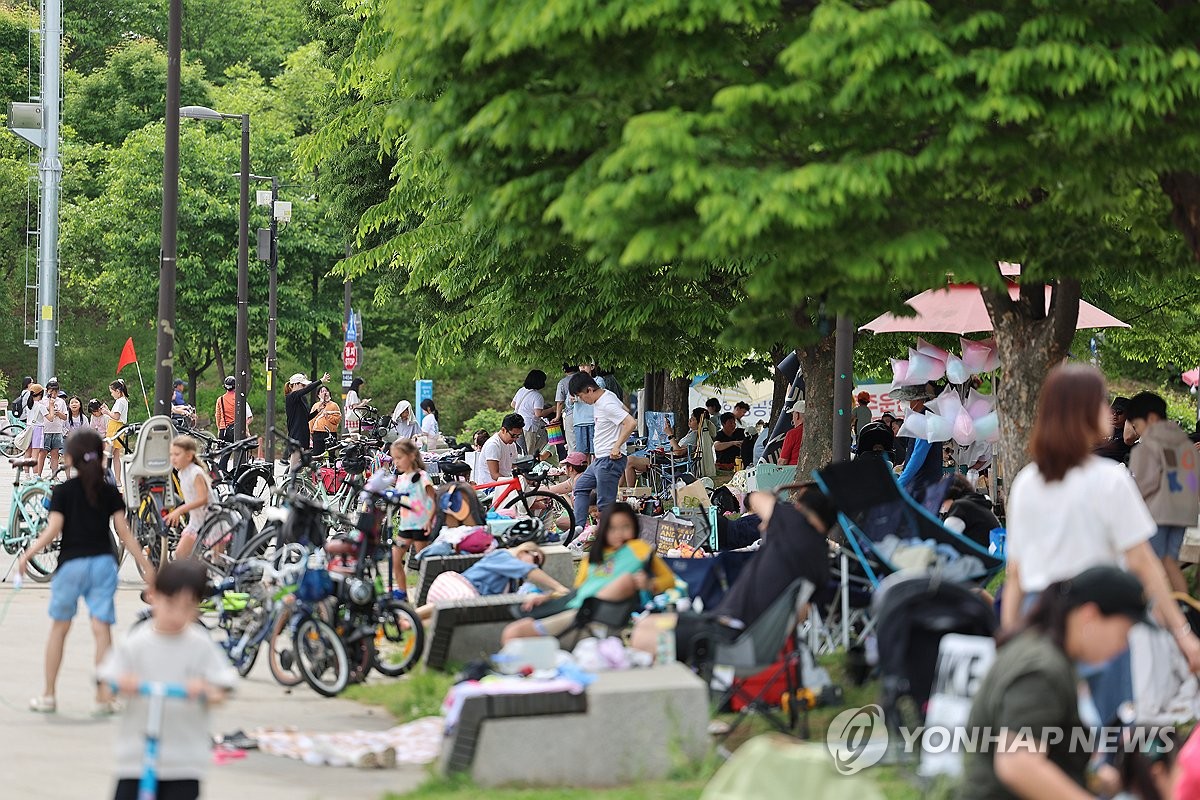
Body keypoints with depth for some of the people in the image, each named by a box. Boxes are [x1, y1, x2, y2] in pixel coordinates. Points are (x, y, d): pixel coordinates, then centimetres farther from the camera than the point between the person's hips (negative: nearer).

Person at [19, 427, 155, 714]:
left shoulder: (63, 492, -3)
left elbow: (53, 529, -12)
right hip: (103, 562, 1)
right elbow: (124, 533, 0)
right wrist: (146, 565, 4)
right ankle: (104, 696, -5)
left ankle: (48, 695, 16)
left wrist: (27, 555, -6)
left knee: (59, 628, 12)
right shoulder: (110, 492, 4)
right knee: (102, 627, 0)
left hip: (72, 564, -1)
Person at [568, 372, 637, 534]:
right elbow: (624, 409, 28)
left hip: (609, 460, -11)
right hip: (599, 460, 11)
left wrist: (616, 446, -26)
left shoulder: (607, 405, -21)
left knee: (605, 504, -8)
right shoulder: (602, 399, 9)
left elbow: (631, 423, -31)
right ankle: (579, 527, 22)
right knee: (581, 487, 22)